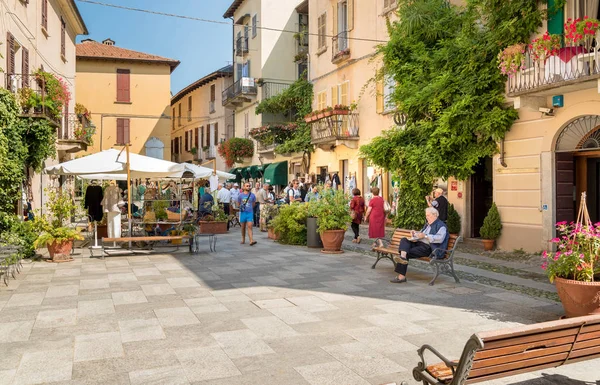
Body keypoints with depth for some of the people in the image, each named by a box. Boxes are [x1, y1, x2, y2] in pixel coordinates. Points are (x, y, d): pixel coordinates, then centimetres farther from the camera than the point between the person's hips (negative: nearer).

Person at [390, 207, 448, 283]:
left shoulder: (441, 226, -3)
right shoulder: (427, 224, 27)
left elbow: (440, 238, -19)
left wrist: (425, 236, -21)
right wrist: (415, 233, 11)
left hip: (428, 248, -9)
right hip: (418, 243, 9)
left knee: (408, 253, -24)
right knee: (404, 240, -16)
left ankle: (401, 276, -26)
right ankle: (402, 257, -43)